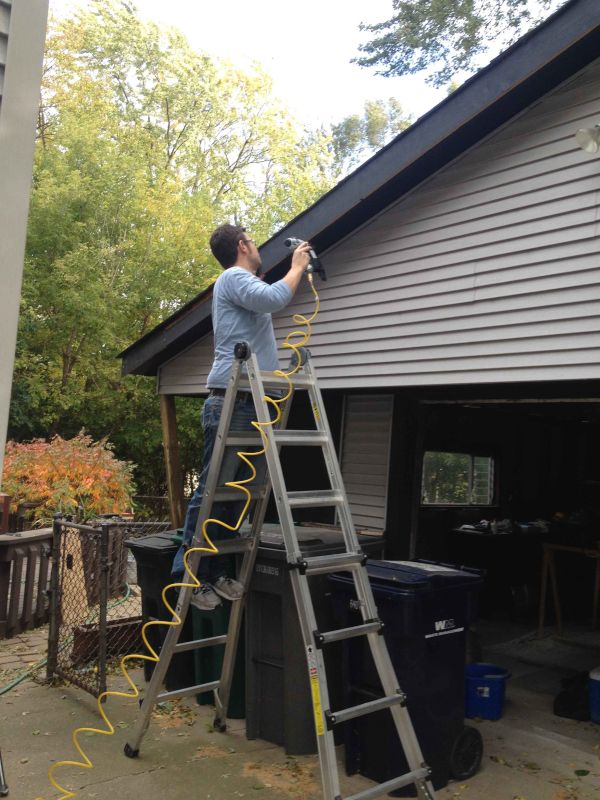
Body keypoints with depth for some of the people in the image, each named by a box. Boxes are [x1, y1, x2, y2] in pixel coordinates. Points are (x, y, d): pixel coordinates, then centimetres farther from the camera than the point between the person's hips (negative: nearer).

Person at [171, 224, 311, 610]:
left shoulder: (246, 283, 27)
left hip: (249, 405, 10)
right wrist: (297, 267, -4)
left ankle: (217, 570, 13)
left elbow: (275, 298, 44)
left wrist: (300, 268, 38)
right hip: (231, 403, -10)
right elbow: (273, 298, -21)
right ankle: (189, 573, -4)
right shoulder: (234, 277, -3)